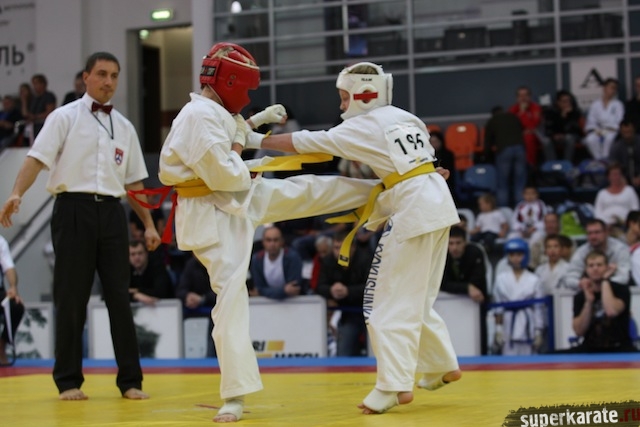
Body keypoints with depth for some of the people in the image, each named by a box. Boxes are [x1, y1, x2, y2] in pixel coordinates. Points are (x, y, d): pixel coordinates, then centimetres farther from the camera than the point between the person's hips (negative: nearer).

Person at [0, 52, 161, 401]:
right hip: (74, 209, -4)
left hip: (111, 213, 4)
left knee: (119, 297, 4)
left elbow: (134, 182, 19)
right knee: (71, 299, -1)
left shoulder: (124, 127, 16)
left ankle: (130, 380, 9)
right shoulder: (65, 117, 2)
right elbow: (36, 159, -9)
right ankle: (69, 381, 8)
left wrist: (148, 224, 13)